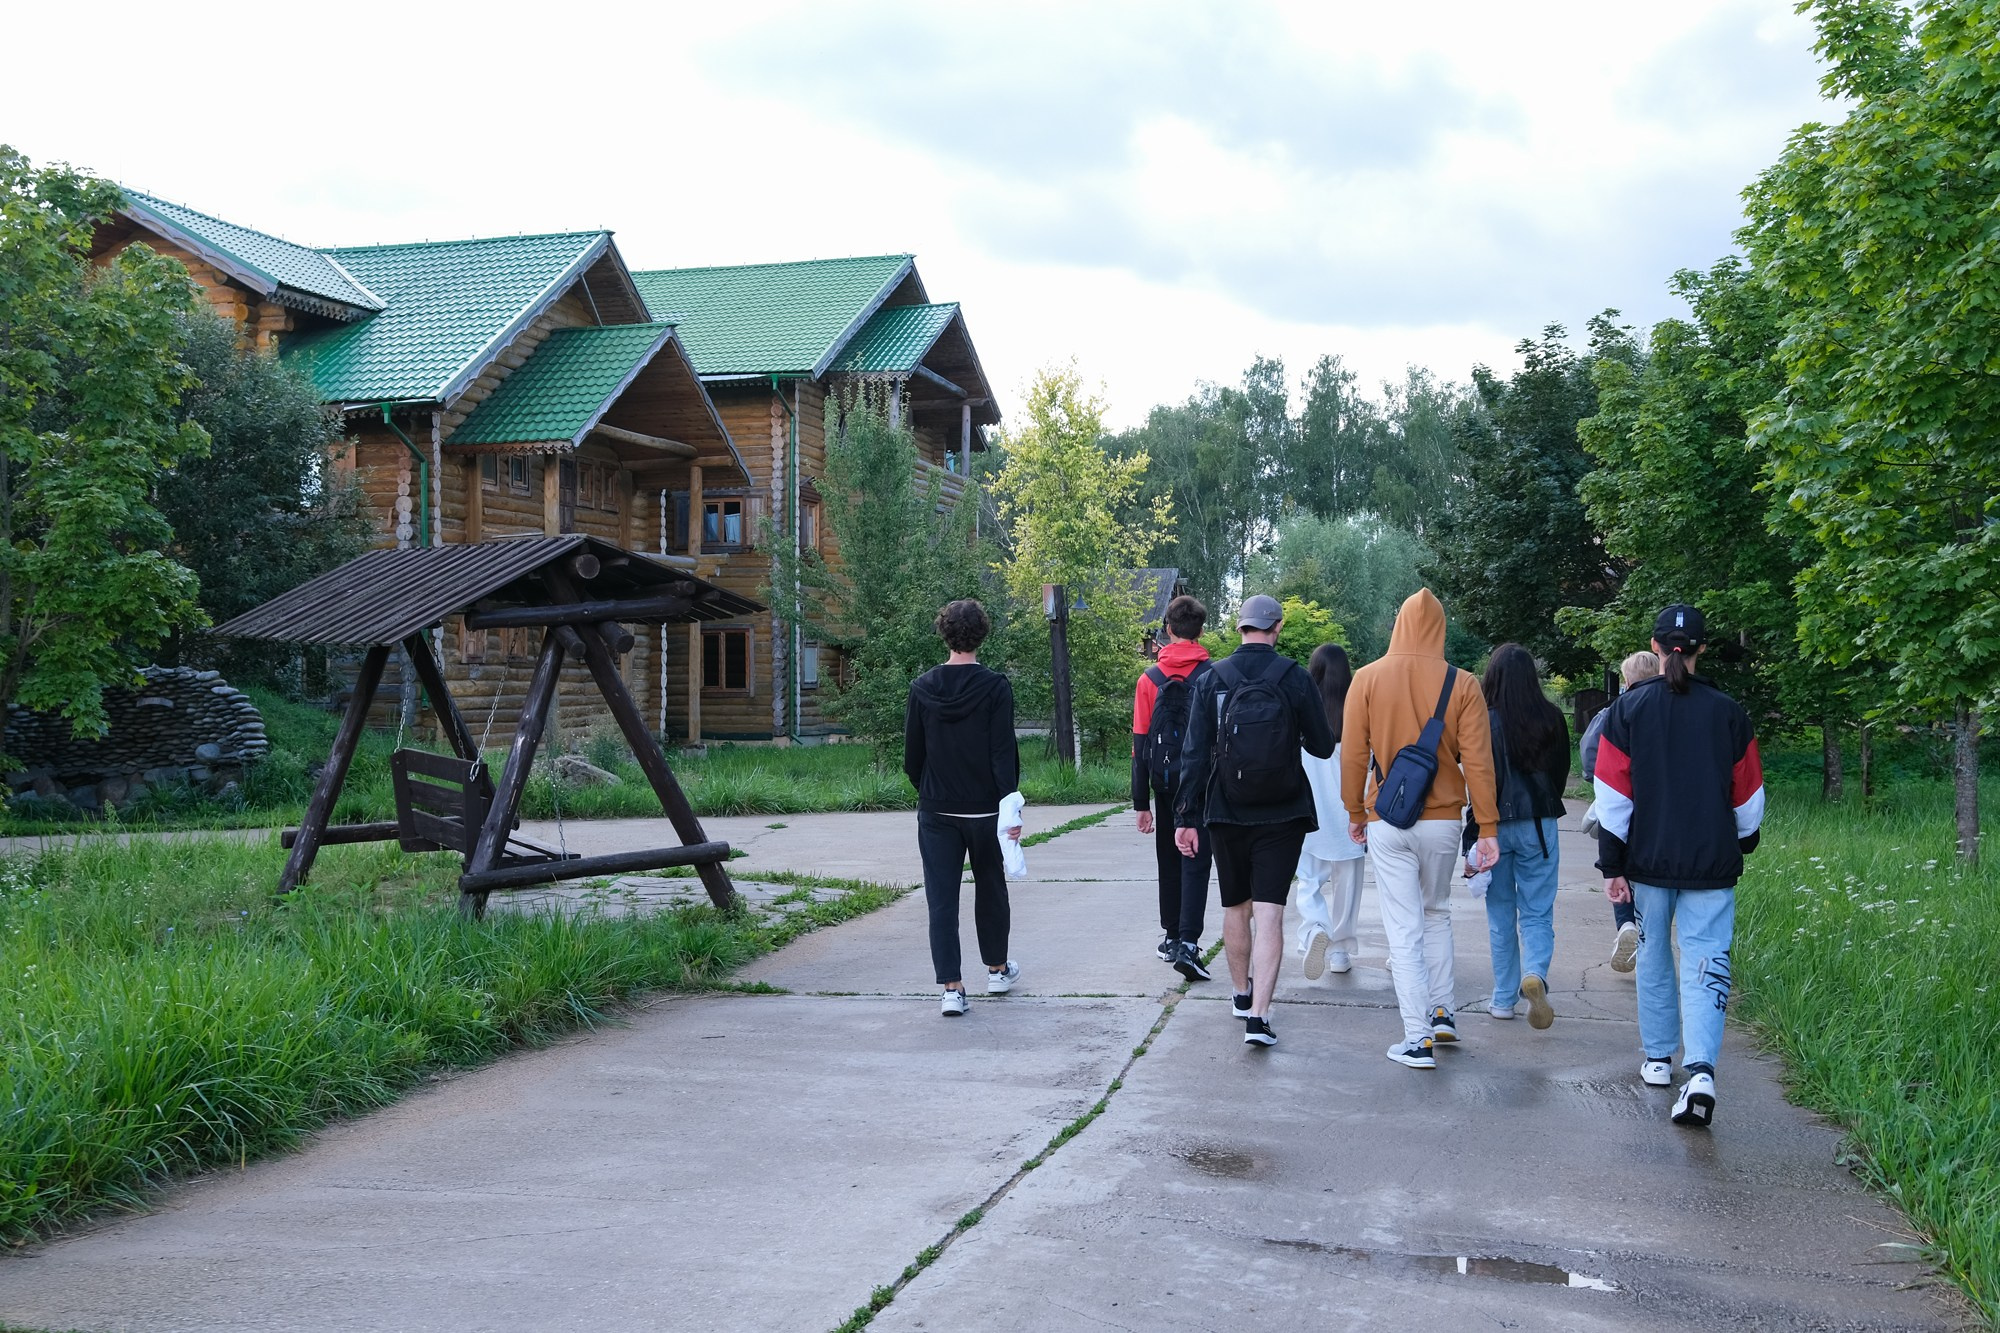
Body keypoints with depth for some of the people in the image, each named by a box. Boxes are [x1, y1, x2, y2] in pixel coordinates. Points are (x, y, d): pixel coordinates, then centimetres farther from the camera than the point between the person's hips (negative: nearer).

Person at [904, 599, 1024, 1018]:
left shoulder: (922, 688, -1)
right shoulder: (994, 687, -10)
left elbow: (912, 754, 4)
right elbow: (1004, 753, -14)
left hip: (936, 811, 1)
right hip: (984, 808, -1)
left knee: (942, 899, 2)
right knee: (990, 889, 18)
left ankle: (951, 988, -4)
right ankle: (997, 970, 33)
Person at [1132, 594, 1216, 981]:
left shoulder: (1149, 679, 0)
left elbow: (1140, 744, 0)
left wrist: (1141, 802, 3)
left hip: (1165, 785, 2)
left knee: (1170, 861, 17)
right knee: (1196, 863, -3)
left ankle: (1171, 936, 27)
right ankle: (1187, 943, -15)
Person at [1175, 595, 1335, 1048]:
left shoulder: (1211, 679, -3)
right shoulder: (1295, 678, -8)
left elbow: (1195, 753, -4)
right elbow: (1322, 747, -1)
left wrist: (1187, 816, -1)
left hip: (1226, 815, 2)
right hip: (1282, 816, -2)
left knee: (1235, 907, 19)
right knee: (1269, 913, -4)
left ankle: (1242, 994, 36)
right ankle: (1258, 1014, -13)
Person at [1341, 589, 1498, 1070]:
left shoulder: (1368, 679, -4)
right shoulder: (1462, 685, -5)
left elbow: (1353, 753, -1)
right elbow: (1477, 761, -6)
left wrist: (1355, 812, 11)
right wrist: (1487, 828, -1)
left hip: (1387, 823, -1)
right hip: (1442, 820, 1)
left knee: (1404, 928, 2)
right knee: (1437, 912, 23)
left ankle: (1418, 1038, 0)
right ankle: (1440, 1012, 23)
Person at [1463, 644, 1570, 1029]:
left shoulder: (1484, 721, -13)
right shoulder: (1552, 719, -4)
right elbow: (1562, 771, 7)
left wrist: (1473, 836, -10)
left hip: (1495, 825, -1)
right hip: (1538, 825, 1)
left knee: (1500, 914, 12)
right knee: (1537, 912, 8)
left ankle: (1504, 998, 16)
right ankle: (1535, 973, -19)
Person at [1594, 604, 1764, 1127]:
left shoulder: (1628, 709, -4)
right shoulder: (1728, 712, -2)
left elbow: (1613, 795, -6)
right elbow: (1748, 795, 6)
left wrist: (1612, 866, -1)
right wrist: (1743, 844, 24)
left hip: (1648, 861, 1)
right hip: (1711, 866, 0)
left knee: (1654, 956, 17)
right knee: (1706, 962, -3)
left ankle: (1658, 1059, 26)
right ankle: (1701, 1070, -20)